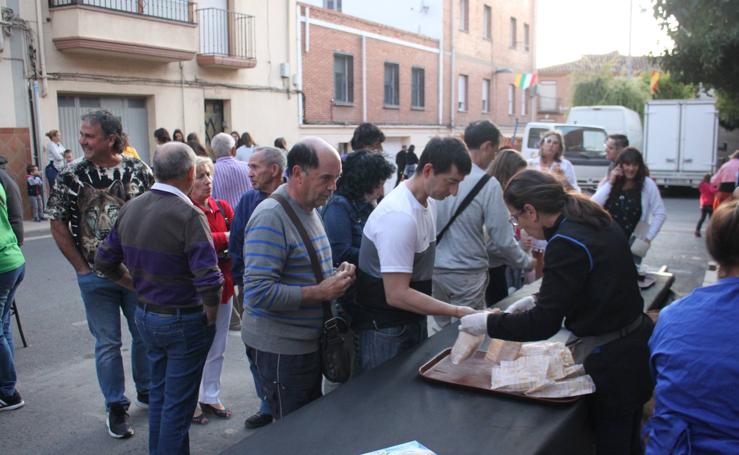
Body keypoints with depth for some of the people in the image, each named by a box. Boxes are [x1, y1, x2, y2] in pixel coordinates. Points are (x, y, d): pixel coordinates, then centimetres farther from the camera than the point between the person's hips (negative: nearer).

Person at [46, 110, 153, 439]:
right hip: (96, 276, -1)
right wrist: (81, 267, -4)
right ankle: (116, 407, 23)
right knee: (107, 344, 7)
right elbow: (58, 225, -1)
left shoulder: (139, 171, -5)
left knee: (145, 335, 14)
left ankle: (146, 390, 36)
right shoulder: (71, 175, -7)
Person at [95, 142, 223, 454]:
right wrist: (210, 316, -12)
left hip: (146, 315, 7)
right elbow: (208, 280, -29)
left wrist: (140, 287, 13)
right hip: (183, 321, -7)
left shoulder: (131, 208, 0)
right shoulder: (188, 215, -22)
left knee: (159, 393, 23)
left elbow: (105, 261, 9)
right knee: (178, 404, 7)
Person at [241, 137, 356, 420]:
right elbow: (259, 292, -27)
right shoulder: (271, 217, -21)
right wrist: (320, 292, -23)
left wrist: (337, 275, 2)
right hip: (280, 349, -9)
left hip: (308, 342, 9)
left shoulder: (311, 209, 10)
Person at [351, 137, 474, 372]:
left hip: (414, 321, 9)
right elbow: (397, 294, -28)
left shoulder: (428, 200, 2)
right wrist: (457, 312, -26)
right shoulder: (399, 216, -27)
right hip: (385, 330, -9)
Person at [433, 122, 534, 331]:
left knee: (441, 331, 18)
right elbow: (502, 239, -11)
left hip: (434, 267, 5)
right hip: (466, 273, -5)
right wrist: (527, 262, 6)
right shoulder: (488, 184, -15)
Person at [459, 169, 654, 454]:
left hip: (612, 360, -9)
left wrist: (489, 323, -12)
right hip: (632, 344, 9)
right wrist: (537, 300, 15)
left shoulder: (566, 243, -24)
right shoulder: (595, 222, 3)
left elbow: (544, 324, -23)